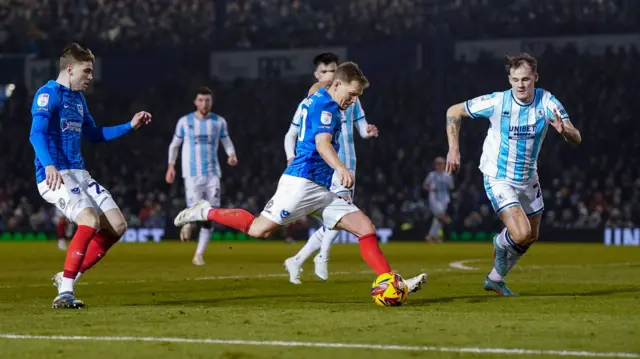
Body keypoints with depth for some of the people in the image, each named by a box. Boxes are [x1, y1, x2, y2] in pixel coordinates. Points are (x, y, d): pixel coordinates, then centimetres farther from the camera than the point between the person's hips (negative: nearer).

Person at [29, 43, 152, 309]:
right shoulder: (48, 94, -9)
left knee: (117, 225, 0)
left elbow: (94, 135, 33)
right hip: (55, 175, -9)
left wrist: (130, 126, 25)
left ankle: (68, 277, 8)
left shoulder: (78, 98, 19)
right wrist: (49, 165, -40)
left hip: (79, 174, 9)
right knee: (90, 219, -28)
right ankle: (65, 292, -23)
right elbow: (37, 134, -23)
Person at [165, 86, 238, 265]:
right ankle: (188, 224, 23)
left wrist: (231, 155, -8)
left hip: (212, 173, 2)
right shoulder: (184, 121, 3)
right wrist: (171, 166, 4)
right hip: (192, 174, -2)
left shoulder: (219, 122, 7)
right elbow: (174, 145, 12)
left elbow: (227, 143, 13)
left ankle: (199, 255, 7)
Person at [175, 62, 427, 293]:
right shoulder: (325, 104, -9)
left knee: (366, 227, -1)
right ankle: (207, 213, 6)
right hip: (302, 181, -10)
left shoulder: (317, 99, 21)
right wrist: (341, 168, -42)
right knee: (259, 229, -15)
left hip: (320, 190, 10)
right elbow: (322, 143, -26)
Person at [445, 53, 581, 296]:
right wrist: (453, 149, -13)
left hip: (528, 179, 5)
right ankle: (501, 243, 16)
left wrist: (564, 130, -42)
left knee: (531, 237, 16)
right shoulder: (496, 102, -20)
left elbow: (576, 139, -20)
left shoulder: (547, 103, -13)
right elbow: (453, 112, -6)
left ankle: (495, 279, 38)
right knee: (521, 234, -21)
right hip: (498, 179, -5)